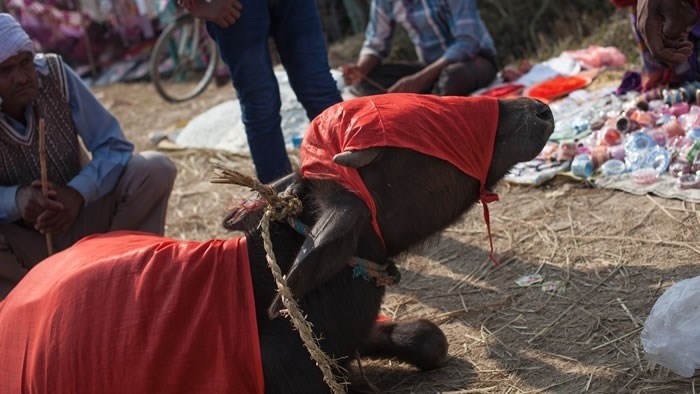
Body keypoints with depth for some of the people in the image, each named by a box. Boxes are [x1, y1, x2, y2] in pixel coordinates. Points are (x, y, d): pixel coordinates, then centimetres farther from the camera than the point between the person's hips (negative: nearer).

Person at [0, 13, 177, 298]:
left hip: (80, 217, 2)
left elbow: (114, 145, -14)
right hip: (26, 244, -2)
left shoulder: (54, 74, -16)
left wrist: (77, 193, -31)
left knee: (156, 169, -21)